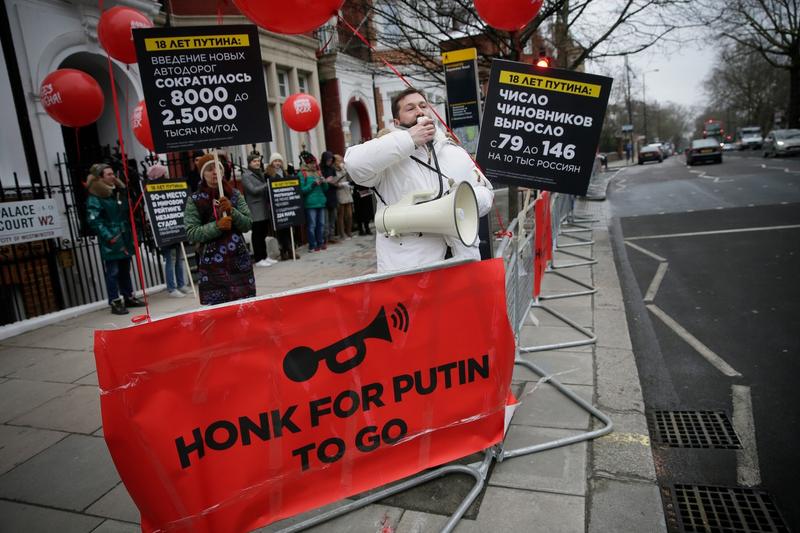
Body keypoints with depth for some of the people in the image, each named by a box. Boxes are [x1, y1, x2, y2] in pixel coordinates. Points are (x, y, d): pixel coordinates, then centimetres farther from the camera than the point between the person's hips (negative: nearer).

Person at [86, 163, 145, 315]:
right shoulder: (95, 198, -9)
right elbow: (94, 220, -15)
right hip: (110, 243, -7)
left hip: (125, 240, 7)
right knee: (112, 272, -2)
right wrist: (109, 237, -19)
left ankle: (129, 298, 25)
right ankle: (115, 303, 4)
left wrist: (130, 234, 14)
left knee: (125, 270, 15)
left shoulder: (119, 192, 13)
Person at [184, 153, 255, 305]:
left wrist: (231, 211, -13)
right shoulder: (194, 200, 1)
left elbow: (248, 224, 2)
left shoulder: (235, 194, 7)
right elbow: (191, 233, -6)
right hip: (213, 265, -2)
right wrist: (216, 226, -18)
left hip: (240, 260, 2)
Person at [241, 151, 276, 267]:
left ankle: (264, 256, 20)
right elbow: (253, 190, -15)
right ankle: (258, 259, 4)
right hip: (255, 211, -7)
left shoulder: (261, 174, 17)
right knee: (257, 235, -2)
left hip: (265, 209, 7)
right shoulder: (246, 176, -4)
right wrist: (267, 185, -17)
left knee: (263, 234, 11)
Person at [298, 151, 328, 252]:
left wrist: (324, 182, -4)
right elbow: (302, 189, -11)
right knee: (312, 225, -3)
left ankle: (321, 242, 19)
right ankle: (312, 245, 2)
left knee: (321, 224, 9)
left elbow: (326, 188, 17)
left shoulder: (317, 172, 14)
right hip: (310, 203, -6)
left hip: (321, 202, 6)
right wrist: (313, 184, -18)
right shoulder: (302, 174, -3)